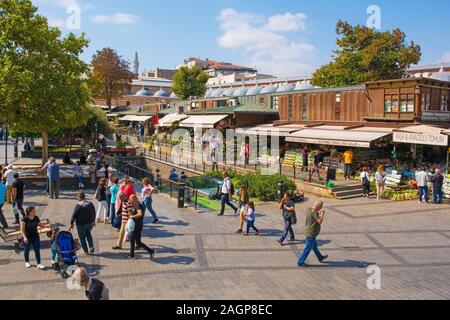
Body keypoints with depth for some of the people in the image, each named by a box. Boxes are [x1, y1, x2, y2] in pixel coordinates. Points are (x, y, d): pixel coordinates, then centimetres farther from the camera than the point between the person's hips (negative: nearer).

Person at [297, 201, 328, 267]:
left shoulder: (309, 209, 6)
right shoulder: (314, 212, -24)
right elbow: (320, 221, -25)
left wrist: (319, 214, 13)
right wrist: (322, 214, -12)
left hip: (309, 232, 10)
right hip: (311, 233, -10)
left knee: (314, 246, 25)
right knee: (308, 248, 0)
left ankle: (320, 258, 44)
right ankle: (300, 262, 7)